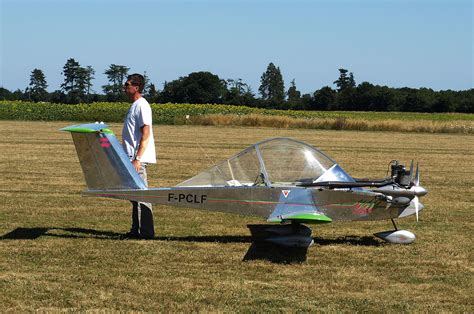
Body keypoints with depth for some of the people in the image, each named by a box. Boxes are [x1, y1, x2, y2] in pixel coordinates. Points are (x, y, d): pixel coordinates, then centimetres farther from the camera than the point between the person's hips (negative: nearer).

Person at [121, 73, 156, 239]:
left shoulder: (142, 105, -13)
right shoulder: (134, 105, 18)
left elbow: (145, 134, -19)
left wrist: (137, 159, -24)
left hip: (138, 157, -10)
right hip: (132, 157, 10)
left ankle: (147, 231, -7)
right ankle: (136, 230, 18)